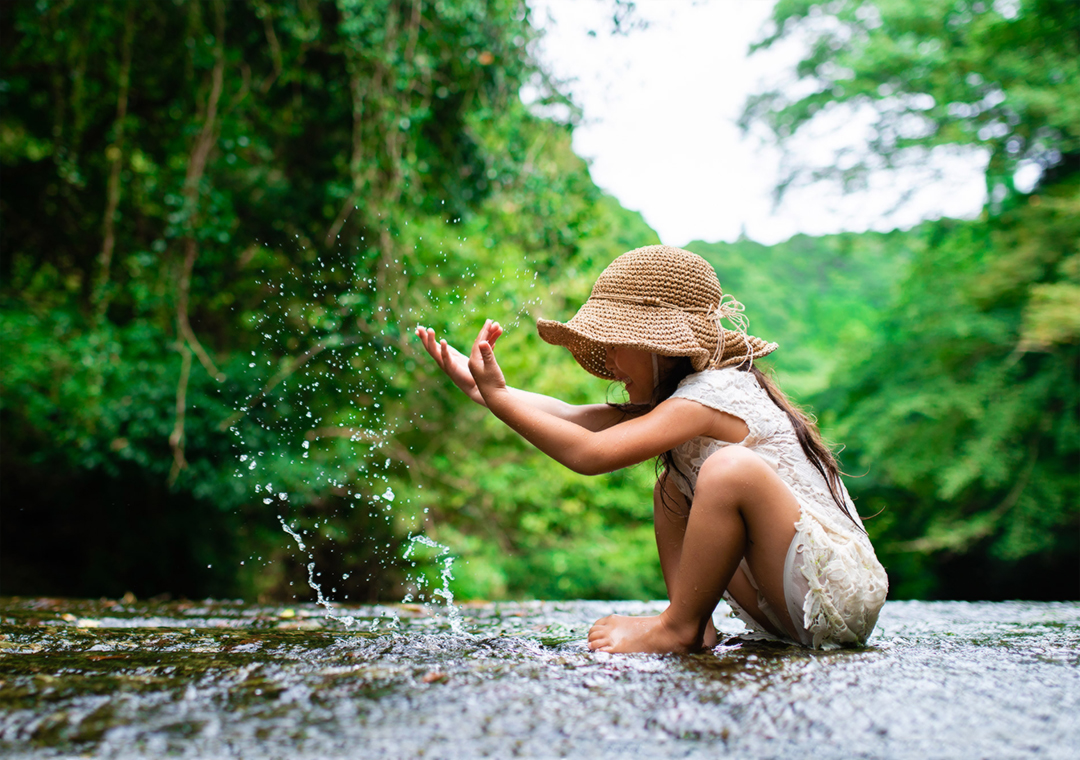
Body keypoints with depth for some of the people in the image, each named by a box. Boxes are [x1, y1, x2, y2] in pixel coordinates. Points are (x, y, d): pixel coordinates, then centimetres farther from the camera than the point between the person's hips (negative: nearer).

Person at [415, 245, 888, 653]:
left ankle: (677, 629, -13)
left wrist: (496, 395, -17)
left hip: (843, 593, -9)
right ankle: (695, 628, 2)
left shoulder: (710, 394, -17)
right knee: (672, 492, 11)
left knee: (731, 468, -31)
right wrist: (477, 384, 2)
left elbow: (589, 454, -25)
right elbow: (576, 419, 7)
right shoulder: (680, 398, 12)